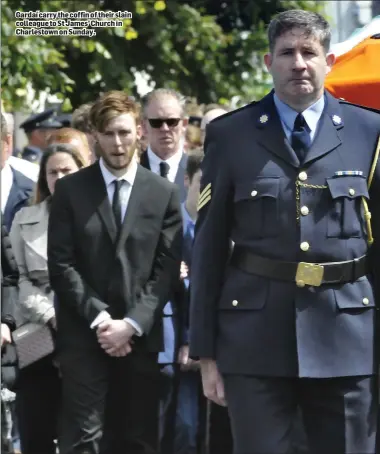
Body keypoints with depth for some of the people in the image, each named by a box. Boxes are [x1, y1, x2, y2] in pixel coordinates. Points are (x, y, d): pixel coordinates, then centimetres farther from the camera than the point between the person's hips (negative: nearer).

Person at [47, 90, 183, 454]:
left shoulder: (164, 193, 8)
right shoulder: (70, 190, 5)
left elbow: (167, 267, 2)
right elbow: (61, 264, -1)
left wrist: (131, 323, -9)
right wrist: (99, 319, -10)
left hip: (140, 335, 2)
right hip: (83, 335, -2)